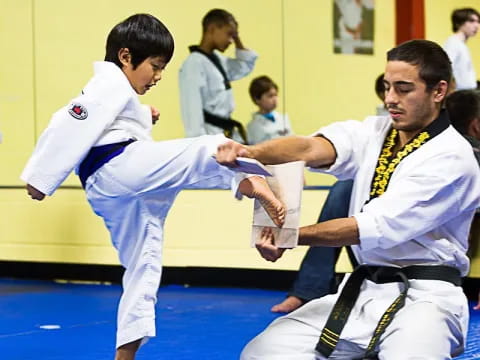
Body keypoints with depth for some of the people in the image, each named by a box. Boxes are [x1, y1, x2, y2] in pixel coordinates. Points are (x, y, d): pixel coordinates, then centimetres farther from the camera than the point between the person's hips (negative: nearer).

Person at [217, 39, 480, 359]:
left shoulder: (452, 157, -13)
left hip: (423, 296, -6)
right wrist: (252, 152, -36)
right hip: (360, 290, 6)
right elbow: (312, 148, -15)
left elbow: (377, 226, -21)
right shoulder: (373, 133, 5)